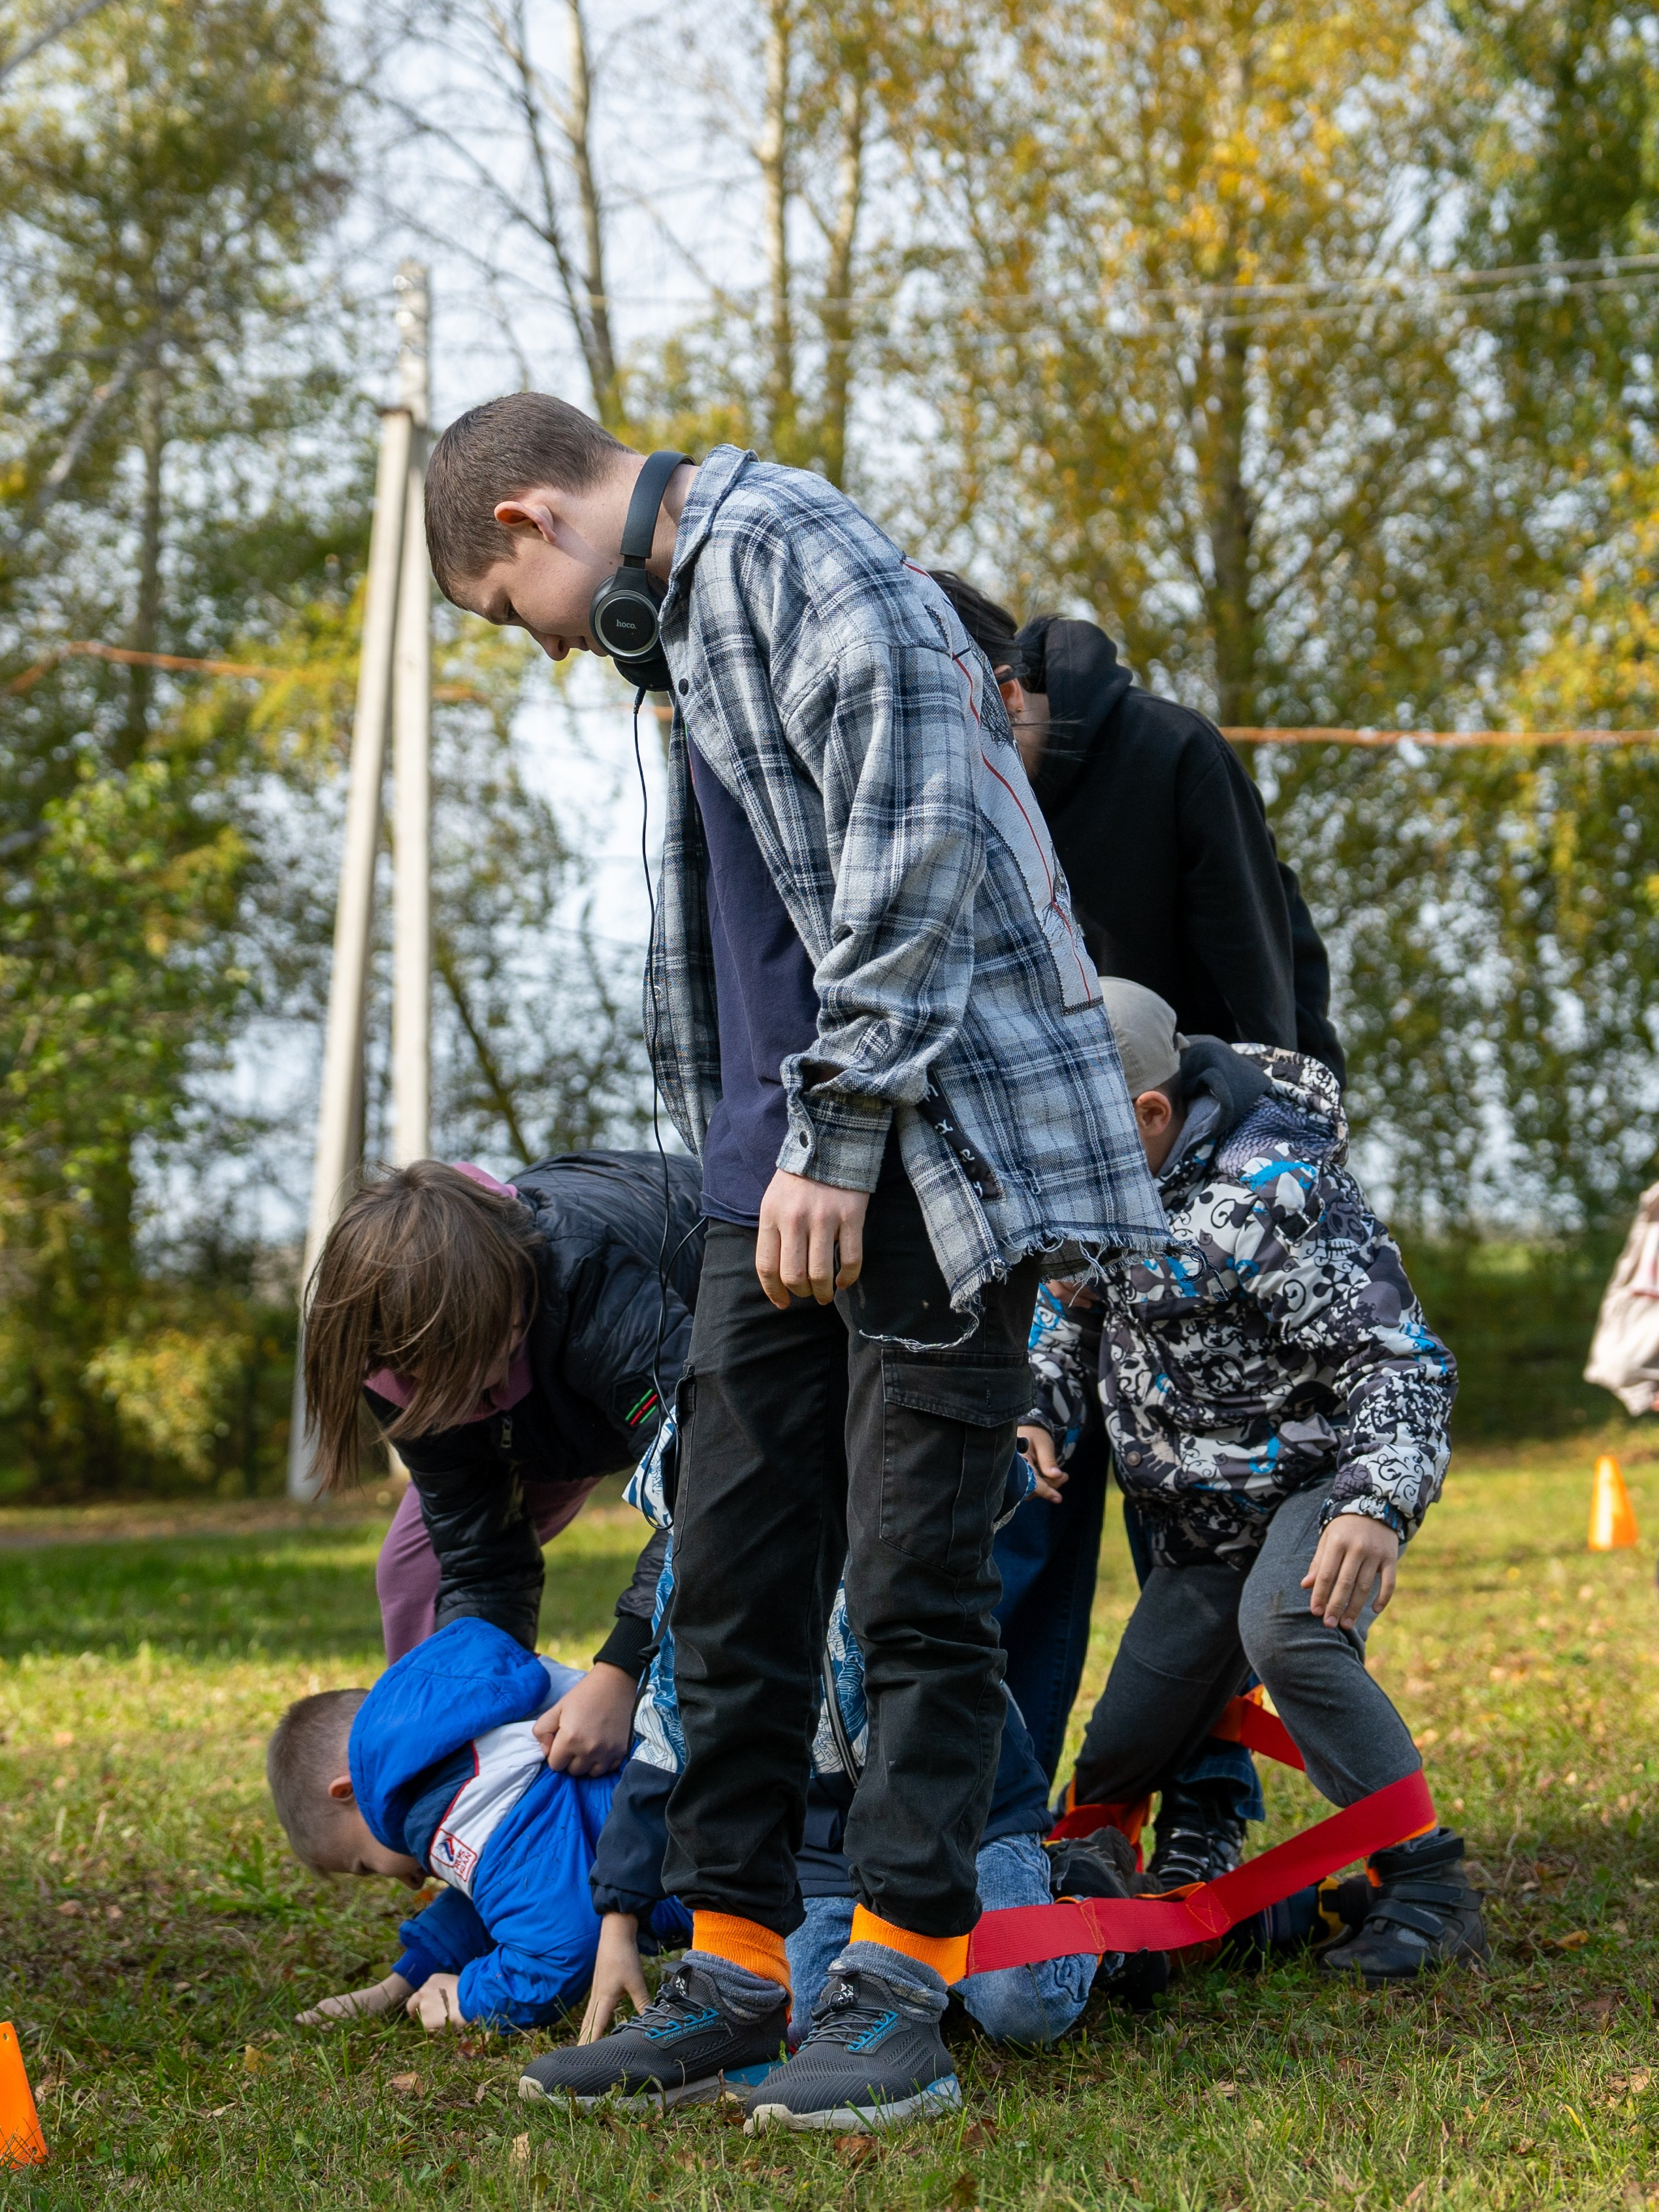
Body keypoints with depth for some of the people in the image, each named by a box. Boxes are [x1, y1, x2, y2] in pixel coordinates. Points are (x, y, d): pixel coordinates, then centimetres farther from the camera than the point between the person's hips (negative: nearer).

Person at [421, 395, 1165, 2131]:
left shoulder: (781, 541, -8)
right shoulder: (691, 607, 22)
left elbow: (914, 828, -19)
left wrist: (839, 1124, -20)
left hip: (930, 1148, -10)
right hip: (785, 1170, 10)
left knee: (915, 1571, -5)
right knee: (731, 1567, 8)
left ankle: (900, 1982, 1)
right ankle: (737, 1966, 16)